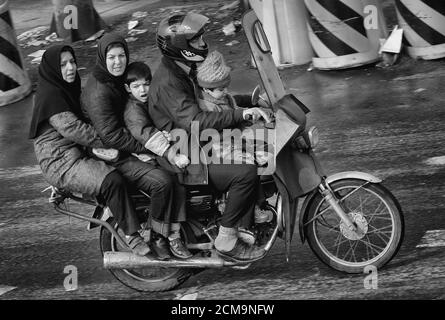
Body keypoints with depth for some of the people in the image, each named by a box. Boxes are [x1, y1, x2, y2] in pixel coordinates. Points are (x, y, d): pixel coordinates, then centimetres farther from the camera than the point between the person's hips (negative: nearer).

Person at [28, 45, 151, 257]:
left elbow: (83, 120, 21)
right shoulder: (50, 94, -14)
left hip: (78, 152, 10)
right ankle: (131, 235, -22)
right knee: (112, 180, -30)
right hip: (61, 162, -10)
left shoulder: (69, 89, 17)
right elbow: (71, 128, -22)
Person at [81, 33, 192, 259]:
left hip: (132, 148, 9)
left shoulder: (120, 80, 10)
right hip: (112, 156, -9)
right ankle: (157, 237, -6)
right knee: (162, 181, -25)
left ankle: (174, 235, -6)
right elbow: (111, 136, -23)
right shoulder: (97, 92, -19)